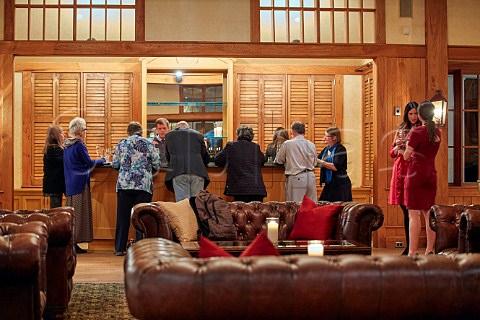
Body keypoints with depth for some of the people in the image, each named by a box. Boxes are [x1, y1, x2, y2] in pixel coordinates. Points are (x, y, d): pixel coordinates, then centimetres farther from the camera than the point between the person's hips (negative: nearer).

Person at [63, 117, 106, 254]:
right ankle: (74, 243, -6)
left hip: (70, 183, 8)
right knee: (79, 211, -5)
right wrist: (102, 160, 7)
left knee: (71, 212, 10)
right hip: (80, 182, -8)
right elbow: (89, 163, -9)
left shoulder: (66, 145, 14)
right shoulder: (79, 145, -12)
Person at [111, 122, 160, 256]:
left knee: (123, 216, 7)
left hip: (124, 184, 2)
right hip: (144, 184, -1)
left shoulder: (122, 143, 7)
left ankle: (120, 248, 9)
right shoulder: (148, 143, 2)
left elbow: (114, 164, 9)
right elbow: (157, 164, 2)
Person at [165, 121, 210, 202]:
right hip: (198, 172, 1)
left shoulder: (169, 135, 17)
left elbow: (168, 157, 24)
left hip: (178, 172, -1)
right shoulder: (198, 135, 18)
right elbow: (206, 159, 20)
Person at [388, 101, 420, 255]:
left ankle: (410, 247, -4)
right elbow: (391, 152, 18)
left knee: (411, 210, -8)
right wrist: (397, 147, -2)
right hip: (400, 170, 5)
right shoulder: (400, 130, 16)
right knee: (405, 210, 7)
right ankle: (409, 247, 13)